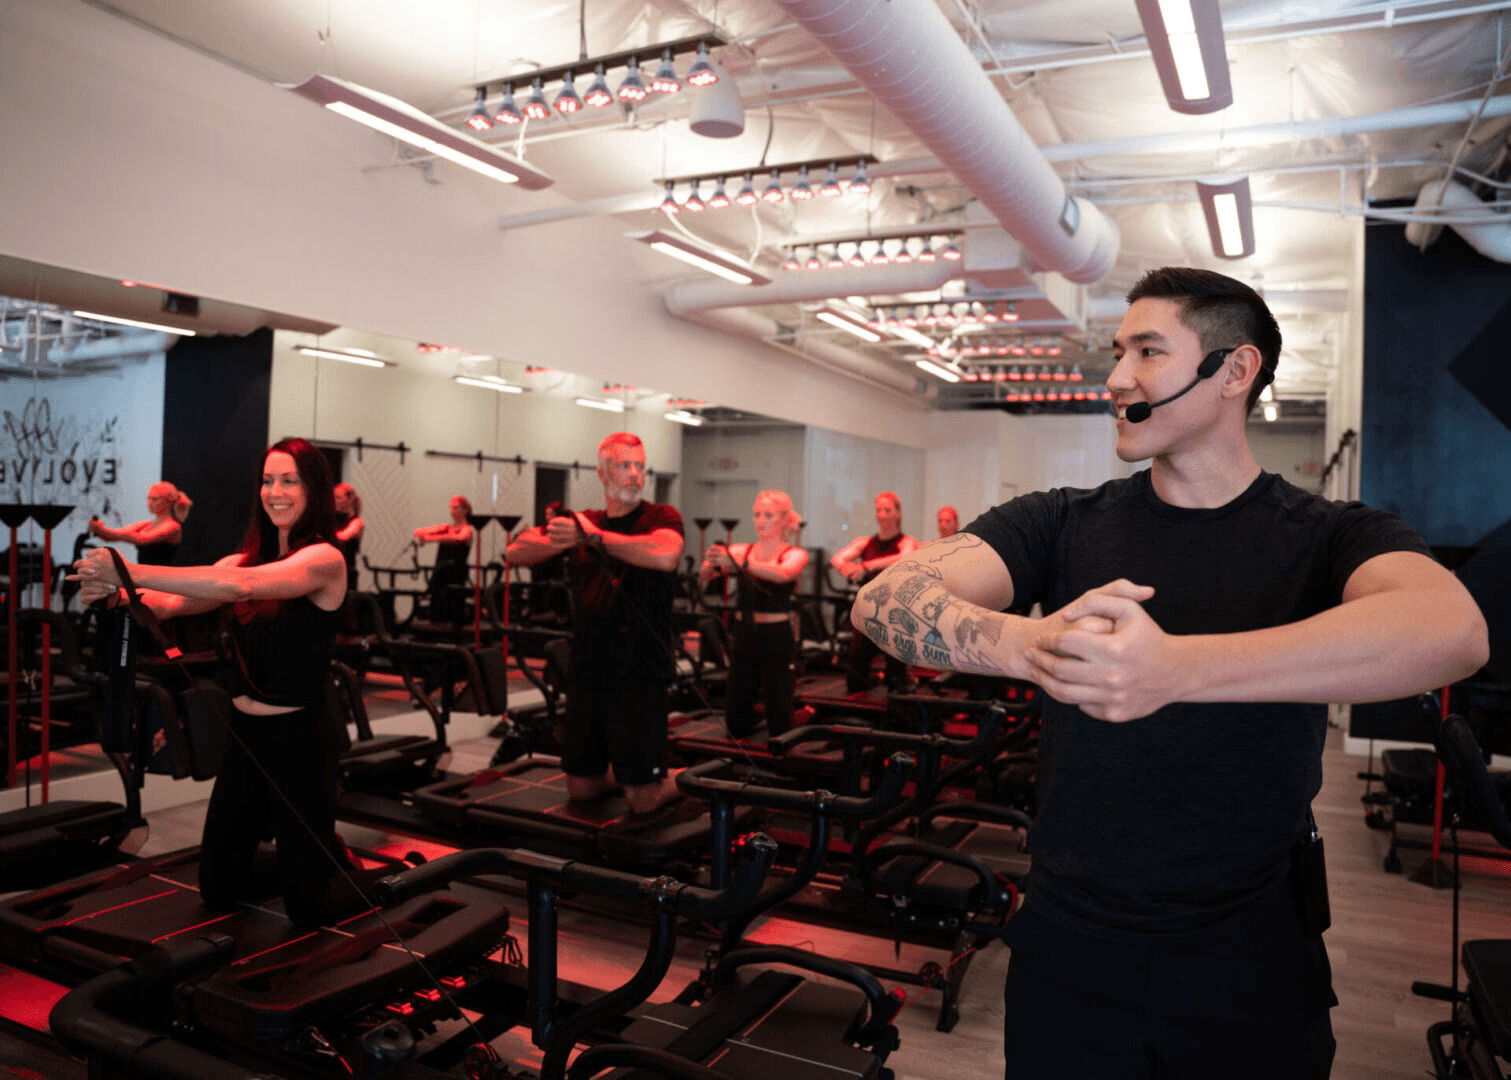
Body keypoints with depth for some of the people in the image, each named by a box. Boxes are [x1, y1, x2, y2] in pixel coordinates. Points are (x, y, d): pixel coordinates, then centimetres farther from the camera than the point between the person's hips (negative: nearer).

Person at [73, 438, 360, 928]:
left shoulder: (324, 559, -14)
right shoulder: (248, 558, 7)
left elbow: (240, 585, -29)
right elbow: (171, 603, -6)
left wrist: (133, 570, -31)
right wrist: (117, 591, -26)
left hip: (297, 740, -6)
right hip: (244, 735, 6)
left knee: (307, 904, 6)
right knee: (218, 889, 18)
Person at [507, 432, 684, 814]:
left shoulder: (662, 518, -4)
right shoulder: (582, 522, 11)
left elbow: (665, 555, -28)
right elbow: (517, 552, 2)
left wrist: (593, 536, -22)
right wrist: (560, 540, -18)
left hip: (639, 678, -5)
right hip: (587, 675, 5)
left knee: (643, 800, -2)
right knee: (581, 790, 14)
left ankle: (684, 781, 28)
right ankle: (623, 772, 43)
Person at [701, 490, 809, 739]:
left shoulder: (795, 555, -1)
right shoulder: (740, 551, 7)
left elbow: (782, 574, -25)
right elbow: (703, 576, -7)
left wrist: (738, 563, -38)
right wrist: (711, 563, -30)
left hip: (776, 637, -3)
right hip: (744, 635, 3)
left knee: (779, 718, -1)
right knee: (735, 719, 4)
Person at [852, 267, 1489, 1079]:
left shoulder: (1329, 538, -7)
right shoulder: (1061, 524, -3)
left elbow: (1453, 630, -30)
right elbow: (887, 600, -17)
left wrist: (1174, 666, -43)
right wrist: (1029, 644, -38)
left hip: (1252, 968, 0)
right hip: (1067, 951, 1)